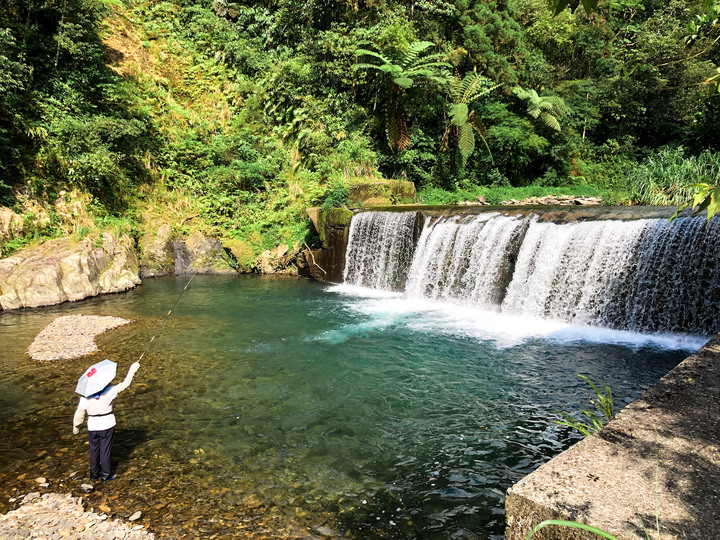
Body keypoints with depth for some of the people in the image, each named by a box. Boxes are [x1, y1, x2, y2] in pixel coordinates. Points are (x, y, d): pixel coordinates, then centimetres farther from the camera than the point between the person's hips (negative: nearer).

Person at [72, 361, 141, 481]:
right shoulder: (109, 392, -17)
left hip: (92, 427, 2)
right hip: (107, 426, -2)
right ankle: (105, 475, 19)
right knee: (105, 451, 10)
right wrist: (132, 369, -2)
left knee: (94, 450, 18)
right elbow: (125, 384, -10)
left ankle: (94, 474, 31)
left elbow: (79, 414, -6)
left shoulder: (85, 397, -11)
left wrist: (76, 427, 11)